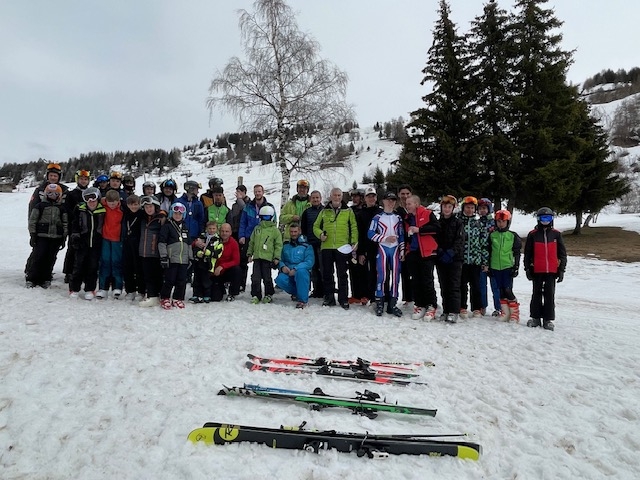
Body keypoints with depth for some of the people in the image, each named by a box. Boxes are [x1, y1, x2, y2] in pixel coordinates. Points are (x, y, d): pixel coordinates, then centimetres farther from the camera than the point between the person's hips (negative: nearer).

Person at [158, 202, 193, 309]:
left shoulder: (185, 227, 18)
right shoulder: (167, 226, -1)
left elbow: (189, 243, 22)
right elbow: (161, 242, -6)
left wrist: (191, 257, 17)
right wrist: (163, 256, -12)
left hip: (184, 259, 5)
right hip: (171, 259, -5)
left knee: (182, 281, 6)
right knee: (169, 280, -3)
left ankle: (178, 299, 17)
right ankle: (165, 298, 11)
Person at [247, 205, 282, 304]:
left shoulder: (275, 230, 2)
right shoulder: (257, 229, 14)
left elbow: (278, 245, 0)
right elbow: (251, 242, 19)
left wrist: (277, 257, -5)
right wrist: (249, 254, 13)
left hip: (268, 258, -4)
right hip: (257, 256, 4)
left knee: (267, 278, 3)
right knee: (255, 277, 3)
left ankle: (268, 295, 18)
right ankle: (256, 295, 13)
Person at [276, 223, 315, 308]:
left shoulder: (306, 246, 0)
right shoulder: (285, 246, 13)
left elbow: (309, 262, -12)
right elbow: (280, 260, 10)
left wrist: (295, 269, -23)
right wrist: (282, 267, -13)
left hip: (303, 272, -3)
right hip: (288, 273, 3)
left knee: (300, 271, -38)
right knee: (280, 279, -29)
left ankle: (303, 299, -25)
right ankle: (296, 292, 0)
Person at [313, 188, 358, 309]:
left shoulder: (348, 211, 8)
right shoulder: (324, 211, 12)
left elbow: (354, 227, 6)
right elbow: (316, 226, 16)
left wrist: (354, 242, -6)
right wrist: (320, 234, -5)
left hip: (342, 247, -2)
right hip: (326, 247, 2)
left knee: (342, 275, 3)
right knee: (327, 274, 7)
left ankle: (343, 299, 11)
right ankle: (329, 298, 18)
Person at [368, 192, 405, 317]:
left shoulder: (398, 217, 11)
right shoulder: (378, 217, 1)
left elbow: (402, 235, 11)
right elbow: (370, 234, -4)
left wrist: (402, 251, 4)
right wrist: (386, 238, -12)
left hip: (395, 249, 3)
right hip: (382, 248, -3)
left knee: (395, 276, 1)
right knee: (382, 275, -8)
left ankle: (392, 304, 10)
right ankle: (379, 303, 3)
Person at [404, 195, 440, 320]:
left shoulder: (428, 214, -3)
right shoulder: (407, 218, 15)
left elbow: (437, 228, -13)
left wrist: (419, 229, -16)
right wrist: (405, 250, 15)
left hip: (427, 252, -6)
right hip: (412, 253, 6)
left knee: (427, 280, -4)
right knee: (416, 281, 8)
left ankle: (431, 306, 6)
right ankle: (419, 305, 17)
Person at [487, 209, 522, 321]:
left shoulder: (513, 236, 2)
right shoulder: (492, 235, 7)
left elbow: (517, 253, 3)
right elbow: (489, 252, 11)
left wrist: (516, 267, -3)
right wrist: (488, 267, 9)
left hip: (508, 266, -3)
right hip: (495, 267, 3)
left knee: (508, 290, -8)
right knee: (501, 291, 8)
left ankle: (514, 313, 4)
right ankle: (505, 312, 17)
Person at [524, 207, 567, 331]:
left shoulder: (556, 234, 4)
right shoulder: (533, 234, 1)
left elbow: (562, 253, 7)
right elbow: (527, 253, 3)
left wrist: (561, 269, 3)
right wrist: (527, 268, 0)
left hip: (552, 270, 0)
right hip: (537, 270, 0)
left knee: (550, 295, 5)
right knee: (537, 294, 9)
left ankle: (548, 319, 13)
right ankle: (535, 317, 19)